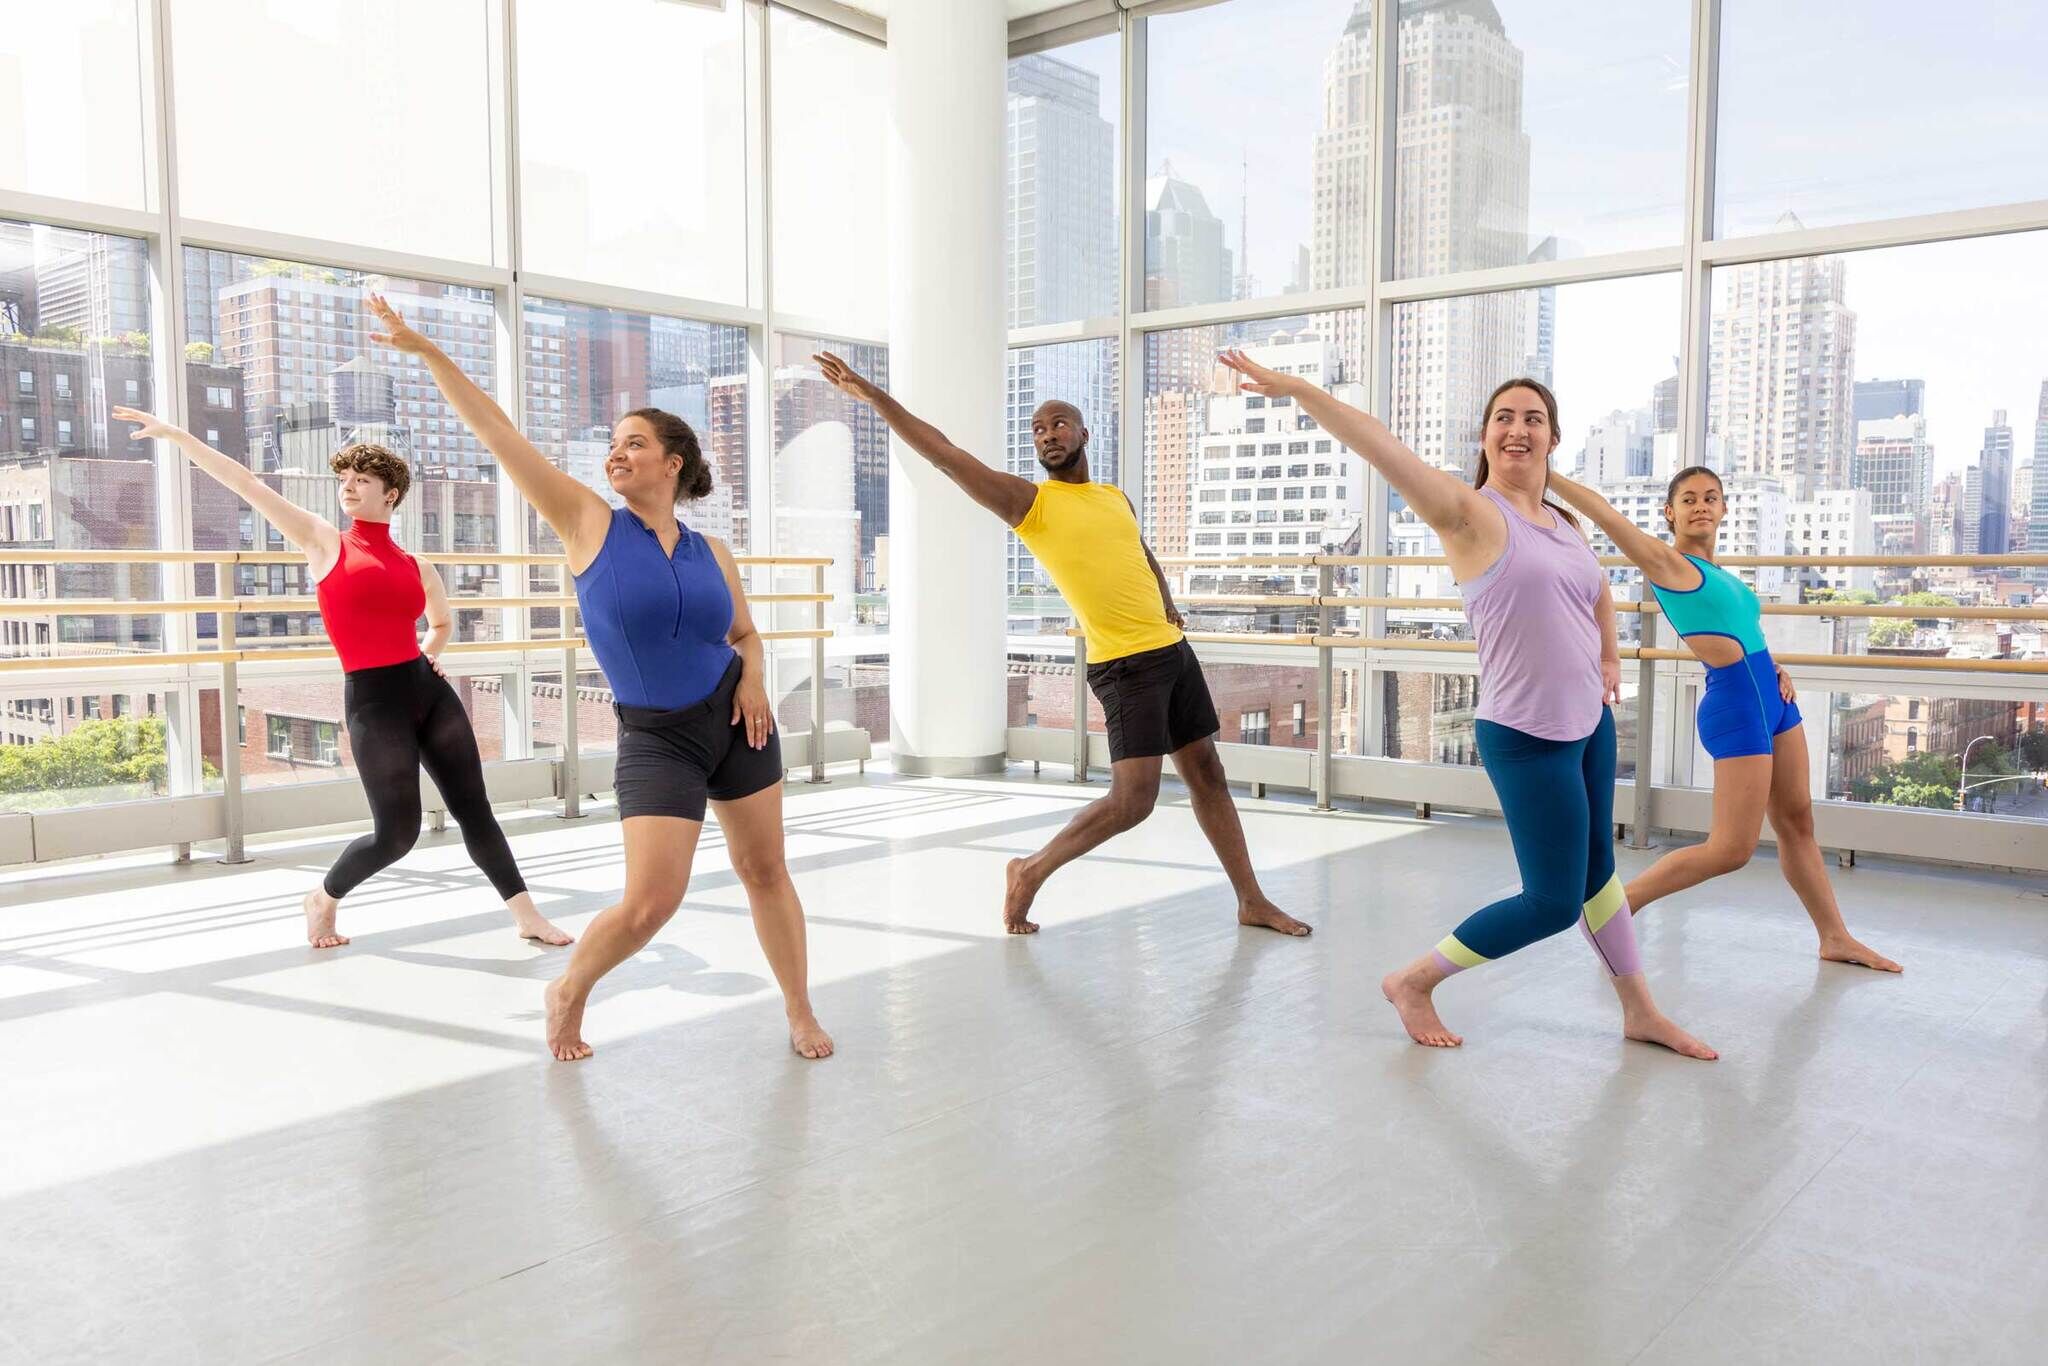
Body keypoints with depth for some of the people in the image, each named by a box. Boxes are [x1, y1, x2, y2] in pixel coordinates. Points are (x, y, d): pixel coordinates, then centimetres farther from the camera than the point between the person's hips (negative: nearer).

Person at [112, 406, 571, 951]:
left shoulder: (417, 568, 12)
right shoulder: (324, 541, 3)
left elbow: (442, 621, 32)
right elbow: (246, 483, -2)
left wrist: (426, 654, 14)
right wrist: (175, 434, -5)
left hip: (430, 691, 4)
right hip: (372, 702, -4)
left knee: (473, 809, 5)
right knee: (396, 833, -3)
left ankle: (527, 916, 12)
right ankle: (323, 899, 24)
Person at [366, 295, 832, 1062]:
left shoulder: (711, 553, 1)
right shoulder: (588, 523, -7)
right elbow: (497, 433, -12)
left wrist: (753, 677, -6)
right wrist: (427, 352, -14)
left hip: (733, 720, 3)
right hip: (655, 738, -3)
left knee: (764, 869, 10)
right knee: (649, 903, -9)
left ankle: (800, 1014, 25)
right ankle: (569, 993, 20)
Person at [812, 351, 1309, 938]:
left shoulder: (1115, 497, 14)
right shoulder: (1028, 500, -6)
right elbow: (945, 454, -14)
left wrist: (1168, 609, 15)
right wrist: (870, 394, -19)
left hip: (1174, 650, 7)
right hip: (1125, 666, -7)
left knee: (1207, 774, 12)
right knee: (1132, 800, -14)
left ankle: (1253, 902, 23)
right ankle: (1031, 872, 6)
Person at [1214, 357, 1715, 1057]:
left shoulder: (1566, 523, 9)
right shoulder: (1469, 512, -14)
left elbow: (1597, 585, 31)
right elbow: (1381, 446, -27)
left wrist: (1609, 656, 20)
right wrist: (1298, 388, -38)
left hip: (1591, 724, 8)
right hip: (1527, 739, -8)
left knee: (1597, 872, 21)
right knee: (1552, 902, -3)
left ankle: (1641, 1011, 37)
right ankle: (1413, 981, 14)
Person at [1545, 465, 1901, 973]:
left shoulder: (1718, 574, 15)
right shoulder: (1665, 560, -9)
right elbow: (1603, 512, -19)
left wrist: (1775, 668, 6)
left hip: (1773, 697, 9)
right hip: (1735, 705, -9)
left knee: (1797, 822, 17)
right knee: (1731, 850, -7)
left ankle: (1836, 937, 29)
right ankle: (1619, 905, 4)